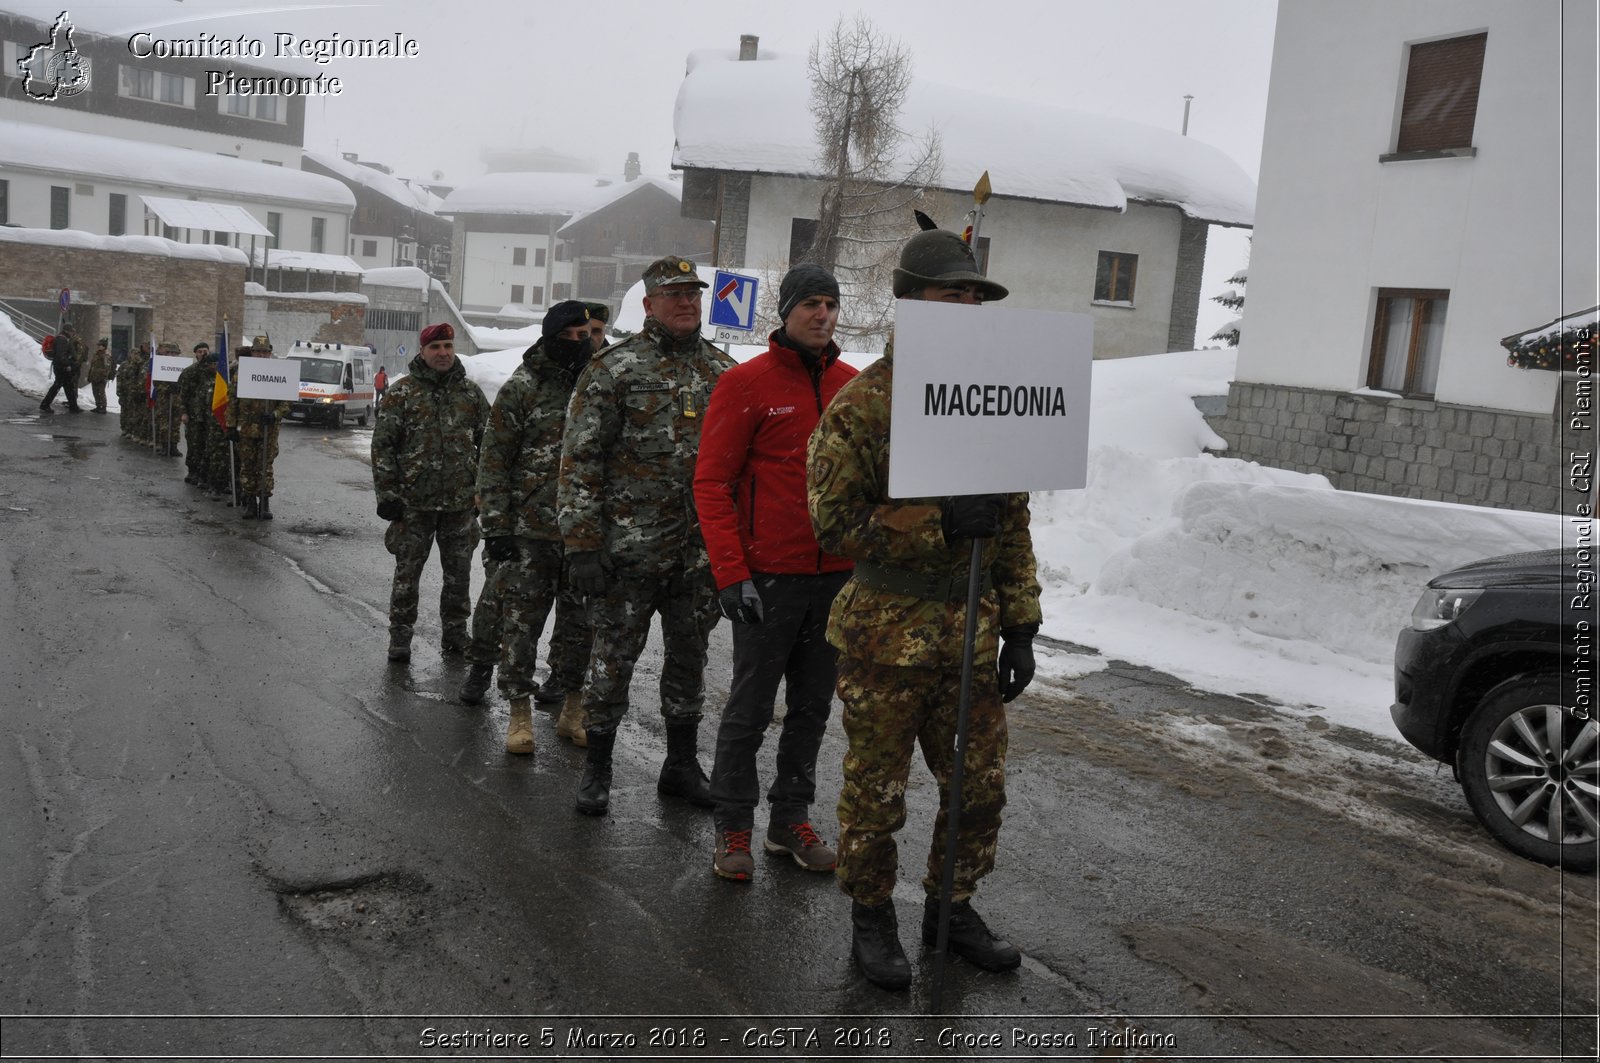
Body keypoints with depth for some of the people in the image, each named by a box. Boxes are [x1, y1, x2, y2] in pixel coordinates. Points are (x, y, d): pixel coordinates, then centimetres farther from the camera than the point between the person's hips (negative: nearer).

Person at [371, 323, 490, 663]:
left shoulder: (471, 393, 7)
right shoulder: (401, 393, -1)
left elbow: (487, 443, 12)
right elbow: (382, 446, -1)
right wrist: (387, 494, -6)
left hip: (460, 503, 2)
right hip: (414, 502, -2)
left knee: (459, 572, 10)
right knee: (407, 571, 4)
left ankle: (455, 632, 24)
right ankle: (400, 635, 16)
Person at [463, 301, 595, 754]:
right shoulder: (522, 389, -2)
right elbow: (494, 461, -3)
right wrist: (496, 525, -9)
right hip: (531, 531, -3)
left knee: (582, 624, 10)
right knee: (521, 622, 1)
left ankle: (573, 710, 23)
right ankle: (520, 713, 12)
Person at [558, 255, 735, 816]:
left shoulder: (723, 371, 9)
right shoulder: (613, 369, -5)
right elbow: (580, 460, -8)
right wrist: (583, 545, -13)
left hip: (702, 553, 5)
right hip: (629, 551, -4)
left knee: (689, 658, 14)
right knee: (613, 658, 4)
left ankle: (681, 765, 28)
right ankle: (597, 768, 20)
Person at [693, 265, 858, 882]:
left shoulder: (855, 386, 8)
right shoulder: (747, 384, -6)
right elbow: (711, 483, -8)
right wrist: (731, 574, -15)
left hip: (837, 577, 5)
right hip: (768, 578, -5)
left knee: (812, 708, 13)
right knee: (750, 709, 4)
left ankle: (790, 821, 27)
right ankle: (733, 830, 18)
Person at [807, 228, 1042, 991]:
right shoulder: (862, 404, -9)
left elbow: (1012, 524, 12)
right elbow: (834, 523, -13)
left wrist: (1020, 626, 9)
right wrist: (939, 524, -21)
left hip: (971, 634, 6)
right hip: (887, 635, -5)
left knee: (980, 784, 14)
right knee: (877, 790, 7)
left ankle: (951, 906, 35)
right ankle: (871, 918, 28)